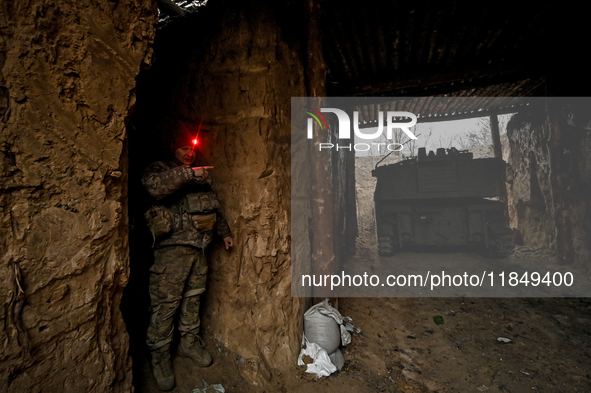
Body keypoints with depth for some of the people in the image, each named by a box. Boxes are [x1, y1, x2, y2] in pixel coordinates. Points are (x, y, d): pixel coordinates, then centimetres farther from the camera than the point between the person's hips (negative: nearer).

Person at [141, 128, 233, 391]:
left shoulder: (202, 175, 20)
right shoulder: (159, 169, 1)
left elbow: (214, 206, 26)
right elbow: (154, 185, -24)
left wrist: (225, 232, 22)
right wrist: (188, 174, -25)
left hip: (198, 247, 6)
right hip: (172, 248, -6)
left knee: (192, 298, 16)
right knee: (165, 304, -1)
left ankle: (189, 342, 33)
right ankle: (160, 356, 17)